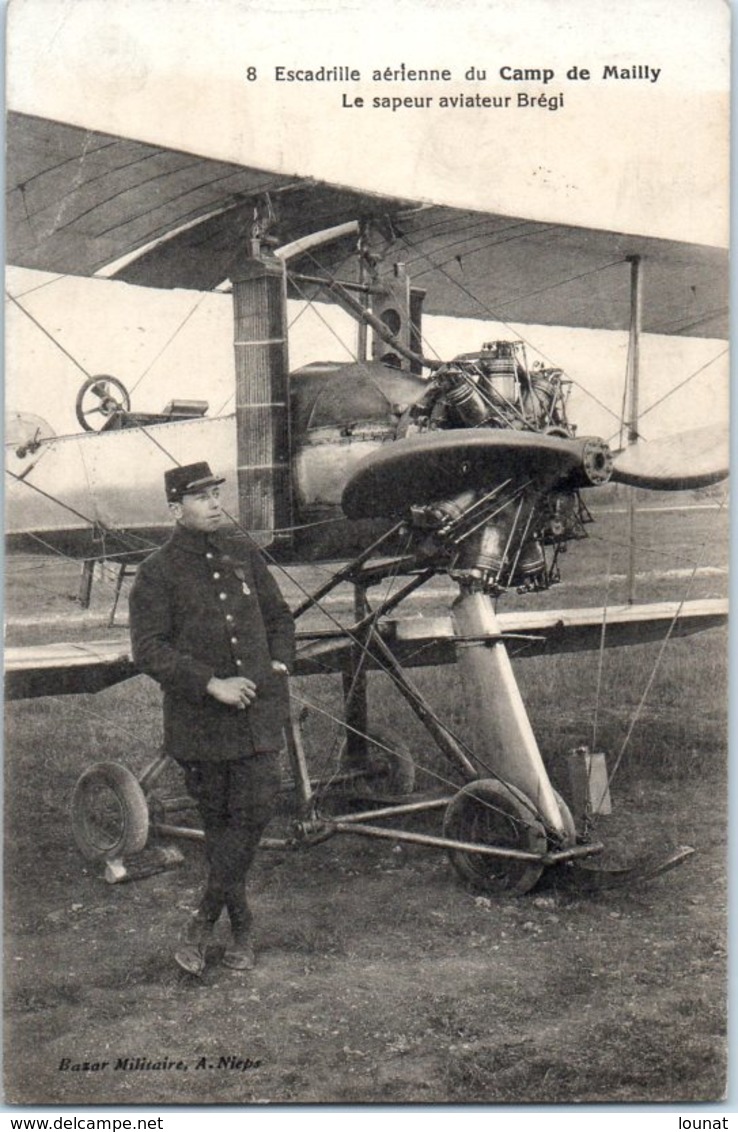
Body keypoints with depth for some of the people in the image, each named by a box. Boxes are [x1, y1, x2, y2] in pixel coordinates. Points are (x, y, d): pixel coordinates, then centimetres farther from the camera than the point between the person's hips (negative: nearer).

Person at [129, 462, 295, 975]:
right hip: (198, 721, -3)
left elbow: (280, 617, 23)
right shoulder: (157, 573, -4)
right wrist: (211, 683, -18)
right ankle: (240, 926, 23)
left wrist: (279, 663, 6)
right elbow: (149, 649, -11)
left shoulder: (245, 558, 12)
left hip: (258, 711, 4)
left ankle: (202, 924, 8)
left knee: (256, 809, -5)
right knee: (220, 820, 7)